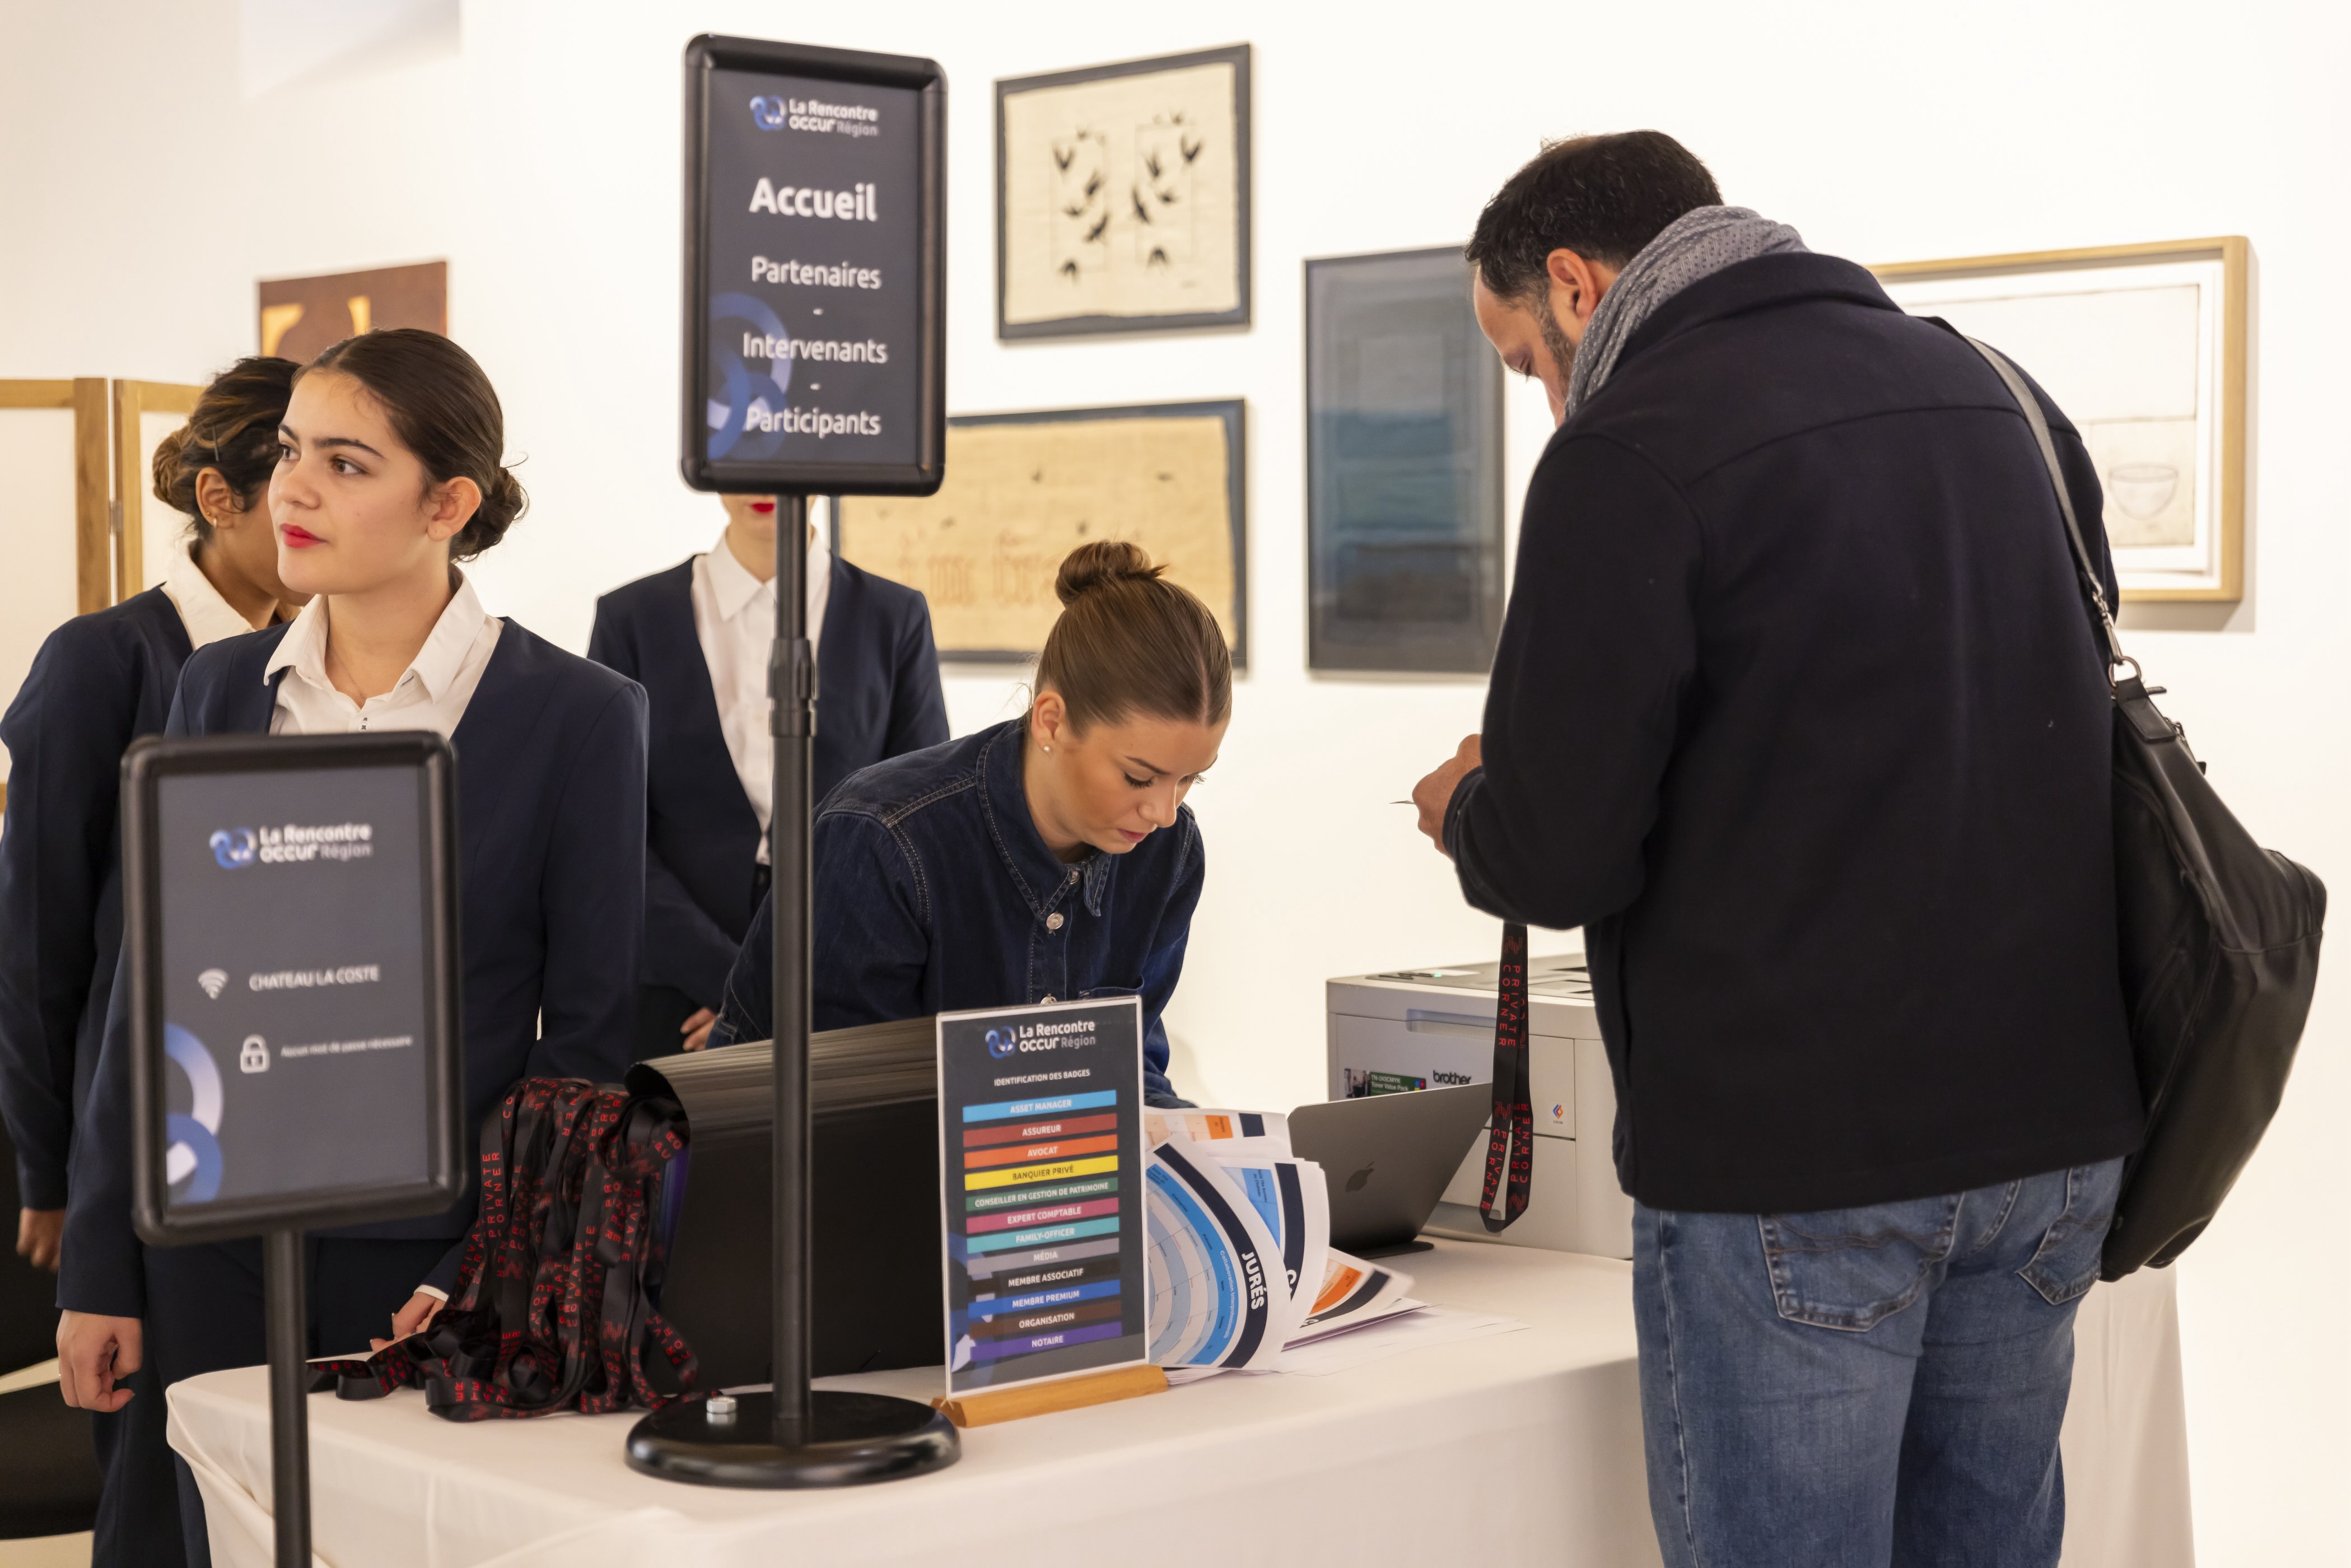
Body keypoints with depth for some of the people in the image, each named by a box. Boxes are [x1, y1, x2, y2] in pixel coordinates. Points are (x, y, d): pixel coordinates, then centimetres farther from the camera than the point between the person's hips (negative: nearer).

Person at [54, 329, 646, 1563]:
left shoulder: (576, 714, -6)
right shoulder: (218, 690, 7)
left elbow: (588, 1035, -5)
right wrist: (99, 1271, 7)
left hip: (429, 1256, -3)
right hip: (219, 1248, 4)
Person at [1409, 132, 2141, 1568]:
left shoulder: (1631, 451, -11)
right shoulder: (1994, 393, 12)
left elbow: (1557, 857, -14)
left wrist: (1466, 812, 10)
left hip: (1793, 1148, -7)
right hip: (2057, 1121, 7)